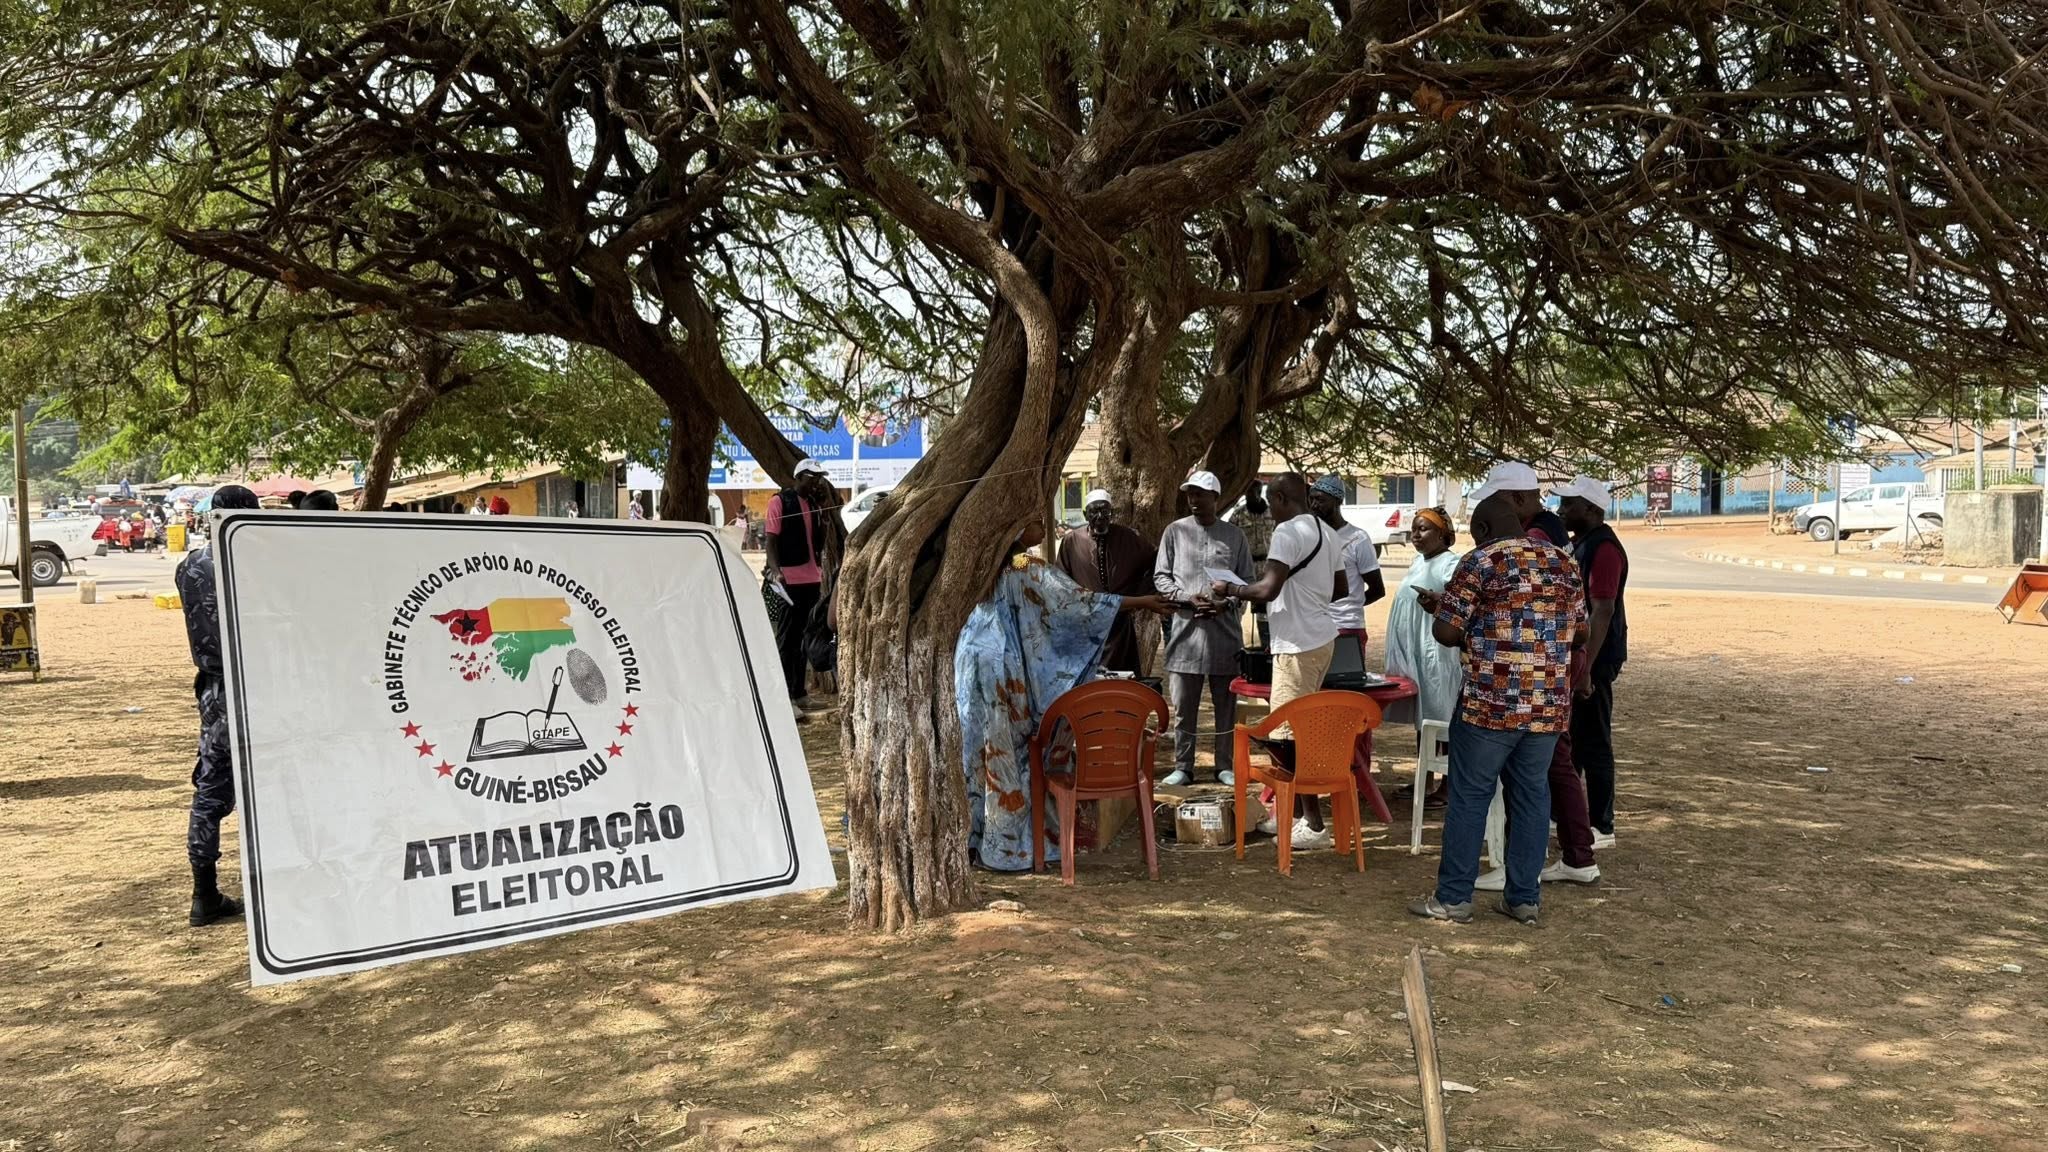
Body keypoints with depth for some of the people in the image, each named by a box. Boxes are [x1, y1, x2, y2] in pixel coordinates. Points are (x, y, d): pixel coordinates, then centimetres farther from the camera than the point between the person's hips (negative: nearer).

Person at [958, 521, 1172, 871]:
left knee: (976, 753, 11)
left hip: (973, 662, 8)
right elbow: (1079, 601, -12)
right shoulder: (1029, 568, -13)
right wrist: (1141, 602, -6)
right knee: (1007, 757, 0)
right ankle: (1004, 848, 6)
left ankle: (970, 839, 17)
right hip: (1003, 671, -8)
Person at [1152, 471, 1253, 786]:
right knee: (1183, 705, 2)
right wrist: (1188, 598, -11)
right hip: (1186, 629, 0)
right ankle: (1182, 767, 10)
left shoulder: (1234, 536, 7)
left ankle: (1225, 765, 16)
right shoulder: (1175, 532, 6)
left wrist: (1225, 603, -10)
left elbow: (1246, 581, 8)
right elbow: (1160, 576, 5)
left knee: (1226, 704, 7)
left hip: (1225, 629, 1)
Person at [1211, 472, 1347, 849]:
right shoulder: (1325, 531, 13)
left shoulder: (1289, 532, -16)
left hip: (1298, 646, -10)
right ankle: (1297, 814, 24)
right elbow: (1340, 588, 21)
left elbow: (1267, 589, -25)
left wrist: (1230, 589, -9)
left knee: (1291, 737, -5)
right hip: (1320, 638, 10)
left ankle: (1314, 825, -2)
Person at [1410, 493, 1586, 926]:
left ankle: (1452, 897, 8)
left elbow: (1445, 632, -6)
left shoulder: (1481, 561, -6)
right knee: (1531, 796, 12)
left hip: (1490, 702, -5)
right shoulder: (1565, 563, 11)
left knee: (1469, 797, 3)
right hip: (1550, 705, 5)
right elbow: (1579, 630, 16)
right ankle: (1524, 897, 16)